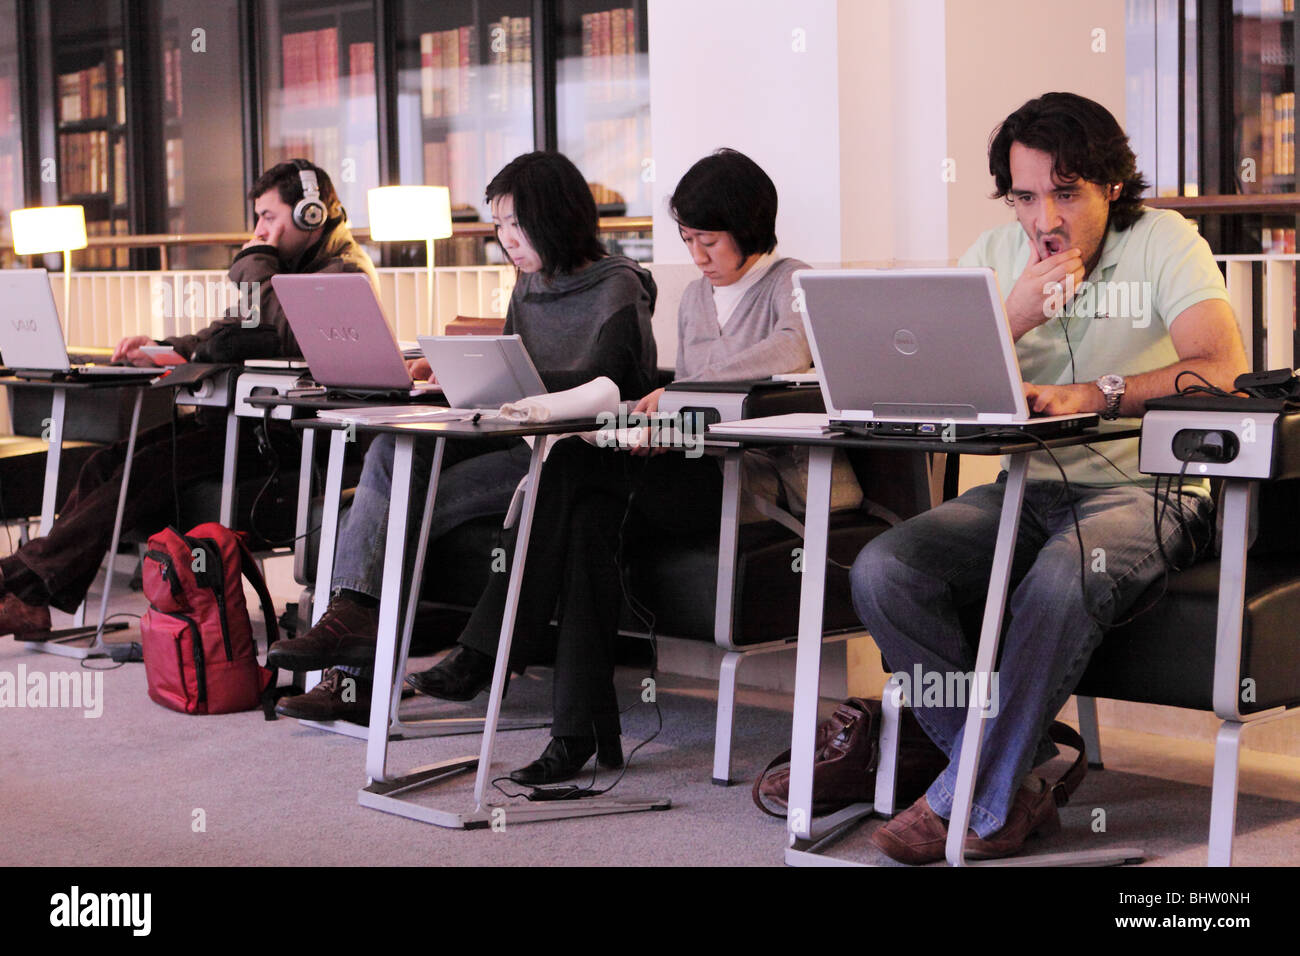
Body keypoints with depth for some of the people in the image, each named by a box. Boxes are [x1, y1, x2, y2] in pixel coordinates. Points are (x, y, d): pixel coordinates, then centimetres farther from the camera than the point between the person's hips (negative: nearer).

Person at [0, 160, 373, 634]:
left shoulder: (345, 270, -7)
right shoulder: (291, 266, 24)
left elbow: (278, 333, -23)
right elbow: (221, 337, 23)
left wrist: (253, 265, -8)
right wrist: (161, 349, 6)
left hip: (287, 435, -10)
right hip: (244, 416, 10)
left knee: (153, 466, -23)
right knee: (111, 461, -6)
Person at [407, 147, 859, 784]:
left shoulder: (790, 283, -1)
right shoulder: (695, 297, 23)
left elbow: (794, 349, -24)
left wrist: (683, 387, -30)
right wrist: (655, 427, 0)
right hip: (691, 475, 7)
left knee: (576, 463, -25)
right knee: (590, 513, -26)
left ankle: (486, 654, -21)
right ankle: (581, 729, -27)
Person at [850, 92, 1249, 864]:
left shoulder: (1163, 242, -3)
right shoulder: (996, 254, 9)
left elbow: (1224, 370, -19)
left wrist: (1087, 396, -29)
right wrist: (1016, 317, -15)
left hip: (1143, 490, -5)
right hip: (1026, 490, 5)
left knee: (1062, 582, -38)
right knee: (882, 570, -20)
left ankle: (969, 805, -22)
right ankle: (1018, 785, -16)